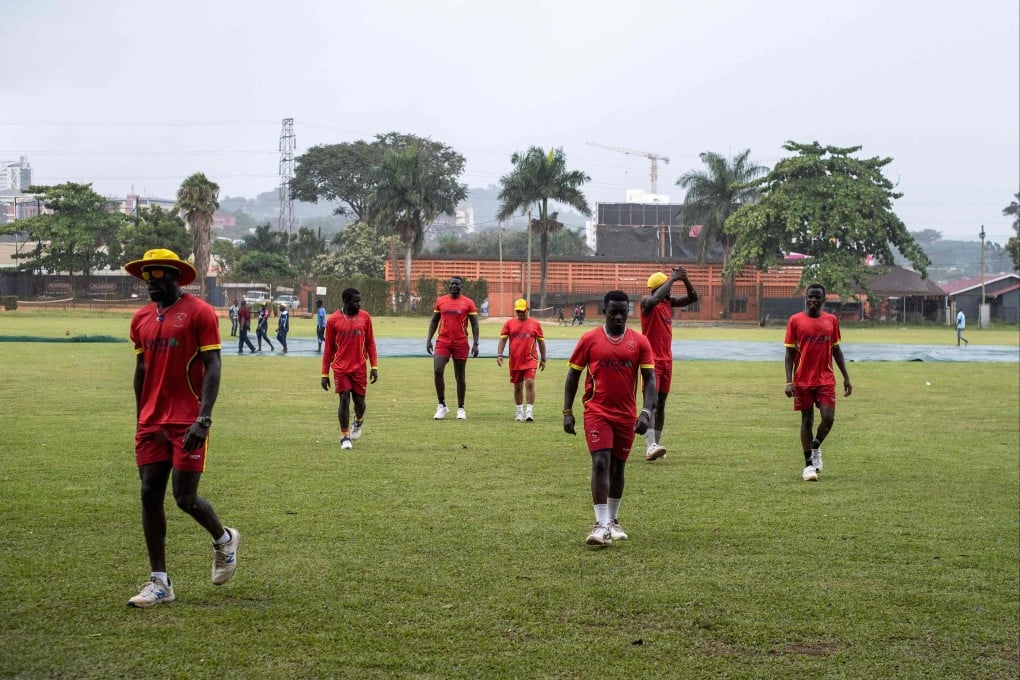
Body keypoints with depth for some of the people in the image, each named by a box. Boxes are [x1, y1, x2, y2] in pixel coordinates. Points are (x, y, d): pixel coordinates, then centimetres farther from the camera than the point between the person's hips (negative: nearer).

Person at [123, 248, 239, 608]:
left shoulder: (199, 312, -7)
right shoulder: (142, 318, 12)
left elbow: (212, 369, -11)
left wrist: (203, 420, -20)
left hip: (187, 423, -6)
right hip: (152, 423, 6)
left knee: (185, 497, -6)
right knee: (150, 495, 2)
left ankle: (224, 540, 25)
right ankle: (159, 582, 8)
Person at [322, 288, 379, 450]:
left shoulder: (364, 317, 2)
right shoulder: (333, 320, -3)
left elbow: (370, 343, 7)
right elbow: (329, 348, 3)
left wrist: (374, 366, 0)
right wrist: (325, 374, 3)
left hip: (359, 367, 2)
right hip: (340, 368, -2)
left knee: (359, 401, 4)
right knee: (344, 400, -9)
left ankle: (358, 421, 38)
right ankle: (345, 437, 4)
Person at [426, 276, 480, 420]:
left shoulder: (468, 303, 0)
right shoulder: (441, 301, 8)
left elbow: (474, 324, 1)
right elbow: (434, 321, 15)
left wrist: (475, 344, -7)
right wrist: (429, 339, 6)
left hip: (460, 343, -2)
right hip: (443, 342, 2)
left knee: (460, 376, 6)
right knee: (437, 371, -13)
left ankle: (461, 408, 17)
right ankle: (442, 405, -1)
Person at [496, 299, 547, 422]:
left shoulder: (535, 324, 4)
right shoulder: (509, 323, 6)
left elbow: (541, 341, 10)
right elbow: (503, 339, 5)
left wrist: (543, 359, 11)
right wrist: (499, 354, -7)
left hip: (530, 360, -2)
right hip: (515, 360, 2)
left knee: (530, 383, -15)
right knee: (517, 387, 9)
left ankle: (529, 412, -12)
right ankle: (520, 412, 22)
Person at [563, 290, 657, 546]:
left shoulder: (640, 342, 1)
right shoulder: (589, 340, -2)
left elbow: (649, 379, -1)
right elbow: (573, 375, 4)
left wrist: (647, 412, -14)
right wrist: (567, 412, -1)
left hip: (626, 415, 2)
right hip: (597, 412, -2)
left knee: (618, 467, 12)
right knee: (601, 463, -15)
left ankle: (613, 520, 28)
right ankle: (601, 525, -15)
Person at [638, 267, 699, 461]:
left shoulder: (669, 301, 10)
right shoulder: (647, 302, -12)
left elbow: (693, 298, 10)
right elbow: (655, 298, -35)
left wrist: (685, 279, -6)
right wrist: (672, 278, -28)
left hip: (667, 359, 8)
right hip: (651, 359, -8)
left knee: (661, 404, 10)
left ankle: (655, 444, 15)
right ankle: (651, 446, -25)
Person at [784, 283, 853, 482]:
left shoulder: (831, 320, 6)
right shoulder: (795, 321, -2)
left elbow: (836, 350, 14)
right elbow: (790, 353, -1)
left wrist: (846, 377, 10)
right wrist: (789, 381, -9)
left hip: (826, 379, 2)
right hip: (803, 380, -2)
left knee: (828, 418, -9)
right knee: (807, 419, 3)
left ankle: (816, 447, 20)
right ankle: (808, 464, 11)